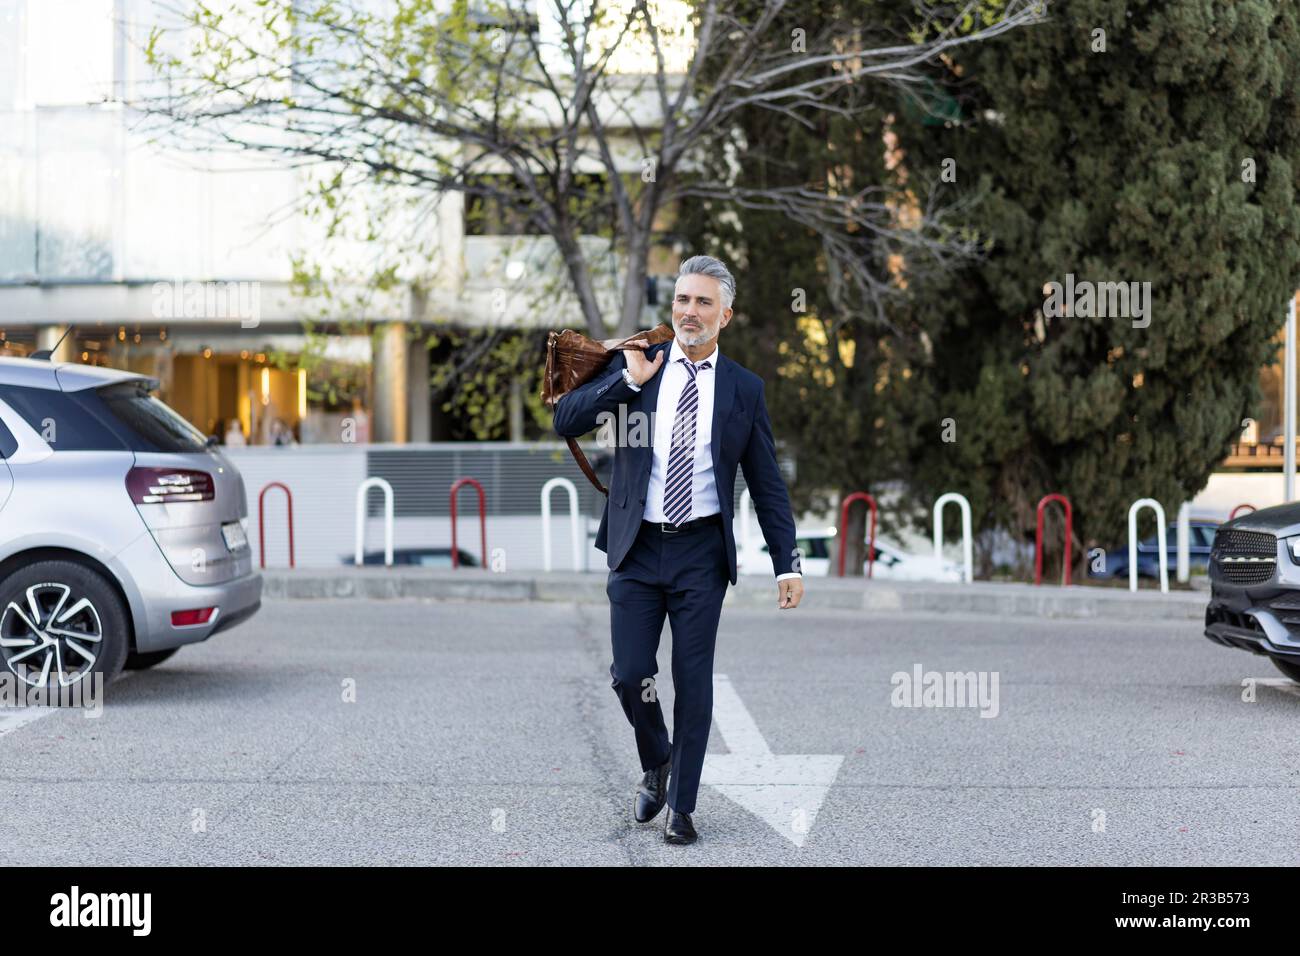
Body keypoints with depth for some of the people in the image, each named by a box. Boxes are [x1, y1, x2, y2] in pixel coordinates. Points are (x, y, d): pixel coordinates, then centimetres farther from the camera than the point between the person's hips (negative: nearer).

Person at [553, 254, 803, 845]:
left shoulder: (743, 389, 3)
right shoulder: (637, 365, 4)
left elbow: (767, 485, 5)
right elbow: (565, 421, -6)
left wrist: (787, 563, 0)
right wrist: (629, 381, -14)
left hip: (701, 552, 0)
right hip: (637, 549, 1)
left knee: (693, 681, 2)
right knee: (629, 674, -1)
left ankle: (681, 806, 14)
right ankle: (656, 765, 28)